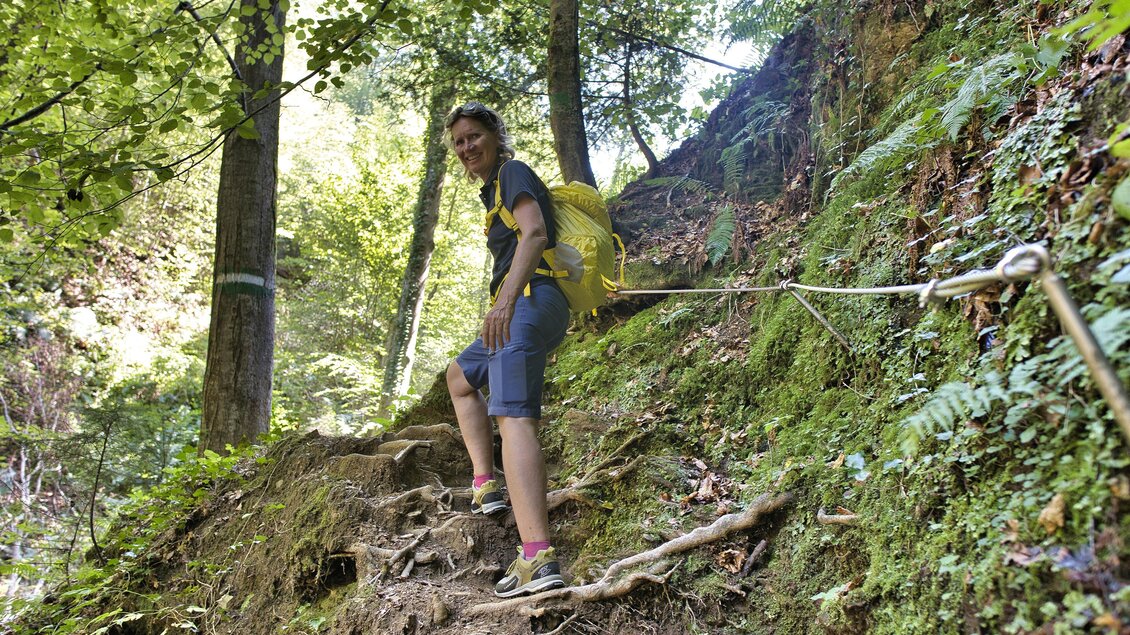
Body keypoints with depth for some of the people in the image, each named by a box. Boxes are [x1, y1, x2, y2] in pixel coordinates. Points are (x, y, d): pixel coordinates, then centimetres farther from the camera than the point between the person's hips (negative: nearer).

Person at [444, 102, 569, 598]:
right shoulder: (495, 188, 28)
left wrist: (506, 299, -32)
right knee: (460, 377, 28)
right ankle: (485, 486, 18)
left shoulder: (512, 172, 0)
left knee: (512, 415, -25)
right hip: (527, 307, 11)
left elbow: (534, 232, -18)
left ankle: (538, 557, -38)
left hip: (529, 299, -11)